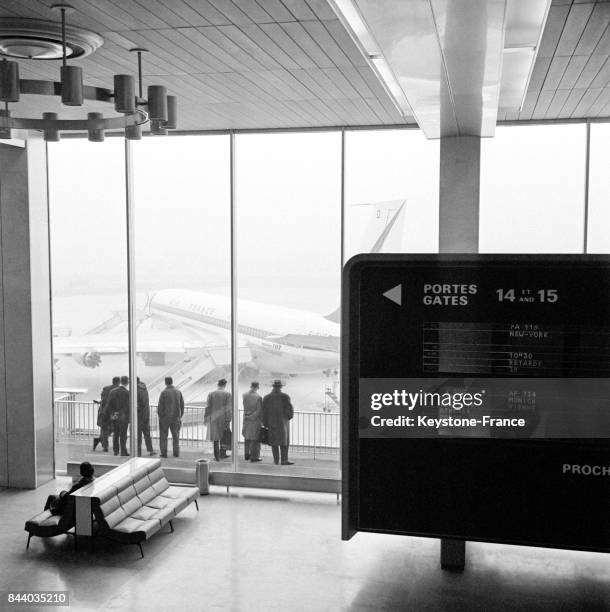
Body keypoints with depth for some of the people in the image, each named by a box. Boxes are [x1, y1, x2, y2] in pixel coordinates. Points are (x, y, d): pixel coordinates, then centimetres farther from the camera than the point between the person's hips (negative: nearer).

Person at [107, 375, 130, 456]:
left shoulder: (112, 391, 1)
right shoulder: (127, 393, -13)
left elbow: (109, 405, 3)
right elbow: (128, 407, -13)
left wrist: (111, 415, 10)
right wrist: (129, 418, -3)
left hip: (114, 417, 4)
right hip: (123, 417, -4)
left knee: (115, 434, 18)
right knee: (123, 435, 3)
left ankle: (115, 450, 28)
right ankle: (123, 453, 6)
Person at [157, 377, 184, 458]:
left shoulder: (164, 392, -12)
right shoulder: (178, 392, 0)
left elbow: (160, 406, -12)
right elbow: (182, 405, 4)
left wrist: (160, 416, 0)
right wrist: (180, 416, 13)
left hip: (165, 418, -3)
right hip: (176, 418, 3)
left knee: (163, 435, 8)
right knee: (175, 435, 12)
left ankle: (164, 452, 7)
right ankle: (176, 452, 11)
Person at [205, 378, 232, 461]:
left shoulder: (211, 394, -2)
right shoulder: (227, 394, -8)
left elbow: (207, 407, -2)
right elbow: (228, 409, -11)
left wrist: (205, 418, 4)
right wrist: (228, 420, -9)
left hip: (214, 418, 1)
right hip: (223, 418, -1)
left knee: (216, 437, 9)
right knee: (223, 436, 16)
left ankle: (217, 456, 9)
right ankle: (222, 454, 21)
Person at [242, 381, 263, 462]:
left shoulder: (245, 395, -3)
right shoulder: (258, 397, -17)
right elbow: (259, 410, -14)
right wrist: (262, 421, -4)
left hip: (246, 419, 6)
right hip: (255, 420, -6)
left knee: (247, 438, 20)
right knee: (255, 439, 3)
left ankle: (246, 455, 27)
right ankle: (254, 457, 6)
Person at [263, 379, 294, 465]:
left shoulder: (266, 397, -1)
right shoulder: (285, 397, -9)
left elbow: (264, 412, -1)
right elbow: (289, 409, -10)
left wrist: (265, 424, 6)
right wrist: (290, 416, 12)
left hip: (271, 423, 2)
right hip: (283, 422, -2)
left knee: (274, 441, 11)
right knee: (284, 441, 4)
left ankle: (276, 460, 13)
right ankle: (284, 460, 0)